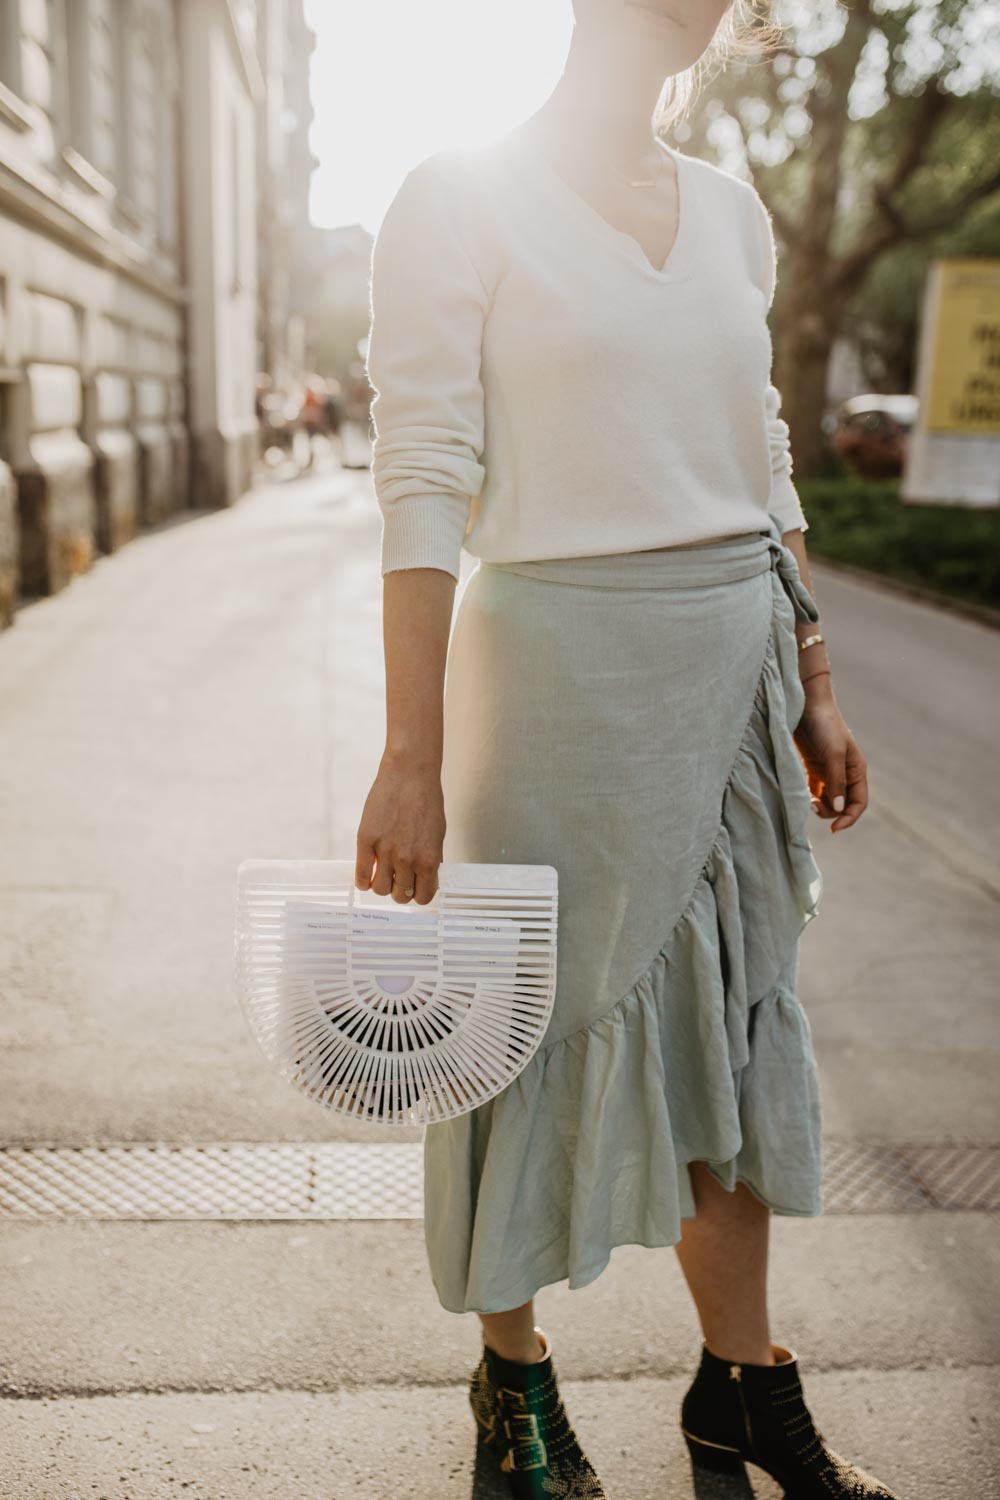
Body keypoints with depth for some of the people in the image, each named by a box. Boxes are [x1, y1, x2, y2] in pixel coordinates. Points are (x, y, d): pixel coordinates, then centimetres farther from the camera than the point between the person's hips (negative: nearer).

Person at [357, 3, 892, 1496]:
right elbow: (423, 489, -12)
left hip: (736, 659, 6)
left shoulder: (732, 211, 12)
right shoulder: (461, 197, -5)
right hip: (561, 659, -6)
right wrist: (414, 758, -17)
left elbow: (762, 463, 15)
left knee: (733, 1014, 12)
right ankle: (513, 1370, 32)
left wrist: (811, 687, 12)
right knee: (558, 1016, 7)